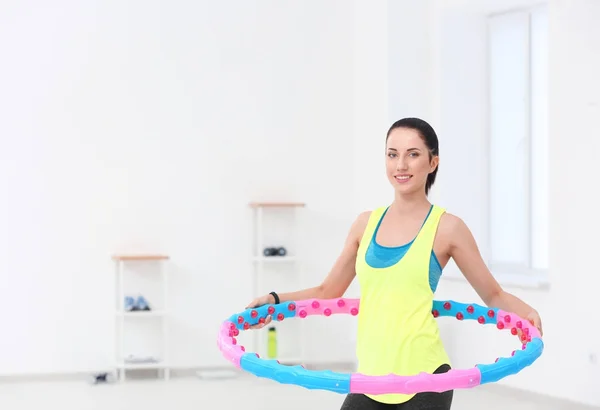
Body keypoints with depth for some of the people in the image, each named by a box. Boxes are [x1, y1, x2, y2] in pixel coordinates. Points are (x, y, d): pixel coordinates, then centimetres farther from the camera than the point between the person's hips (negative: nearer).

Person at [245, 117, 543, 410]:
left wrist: (526, 313, -18)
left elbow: (493, 295, 3)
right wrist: (274, 300, 5)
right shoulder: (367, 223, 10)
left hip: (422, 378, -5)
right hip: (371, 376, 5)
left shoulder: (446, 227, -2)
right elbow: (328, 292, 19)